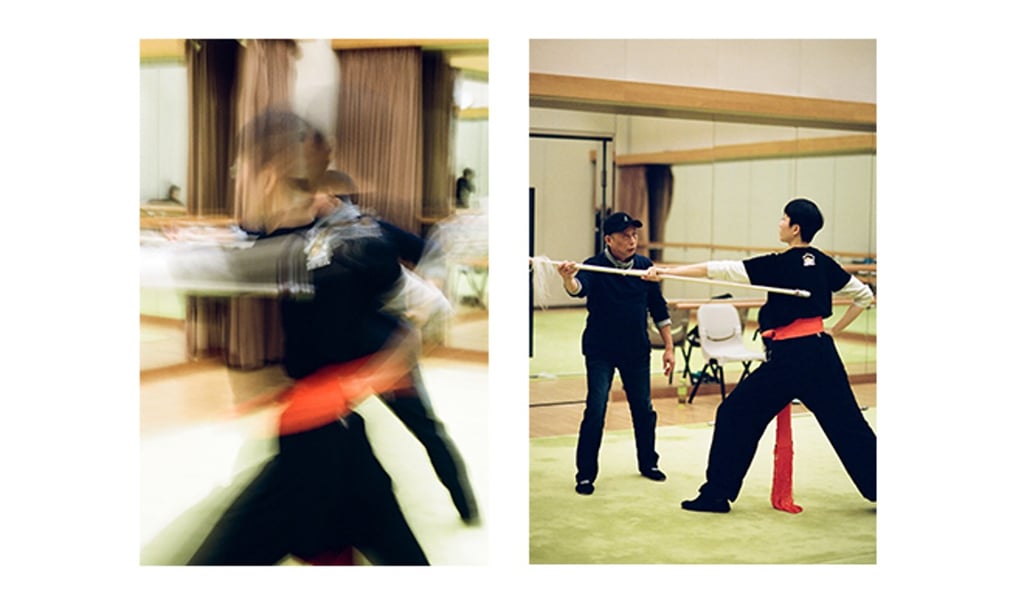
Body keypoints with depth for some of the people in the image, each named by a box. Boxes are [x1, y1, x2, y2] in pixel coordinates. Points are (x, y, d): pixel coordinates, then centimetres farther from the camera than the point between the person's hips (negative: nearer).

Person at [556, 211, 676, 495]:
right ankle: (585, 474, 2)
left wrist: (669, 348, 6)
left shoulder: (644, 266, -1)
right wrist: (568, 279, -60)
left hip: (637, 351, 4)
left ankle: (648, 463, 34)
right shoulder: (594, 267, -14)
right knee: (595, 410, -10)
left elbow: (658, 309, 7)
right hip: (600, 352, -4)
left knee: (643, 409, 12)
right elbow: (578, 288, -36)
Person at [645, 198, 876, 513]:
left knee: (735, 416, 3)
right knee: (846, 423, 16)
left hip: (789, 357, -6)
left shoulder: (780, 265, -11)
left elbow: (718, 270, -14)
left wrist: (666, 271, -14)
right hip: (822, 352, 7)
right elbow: (863, 295, 19)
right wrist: (833, 330, 18)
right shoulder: (823, 264, 7)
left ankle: (717, 493, 5)